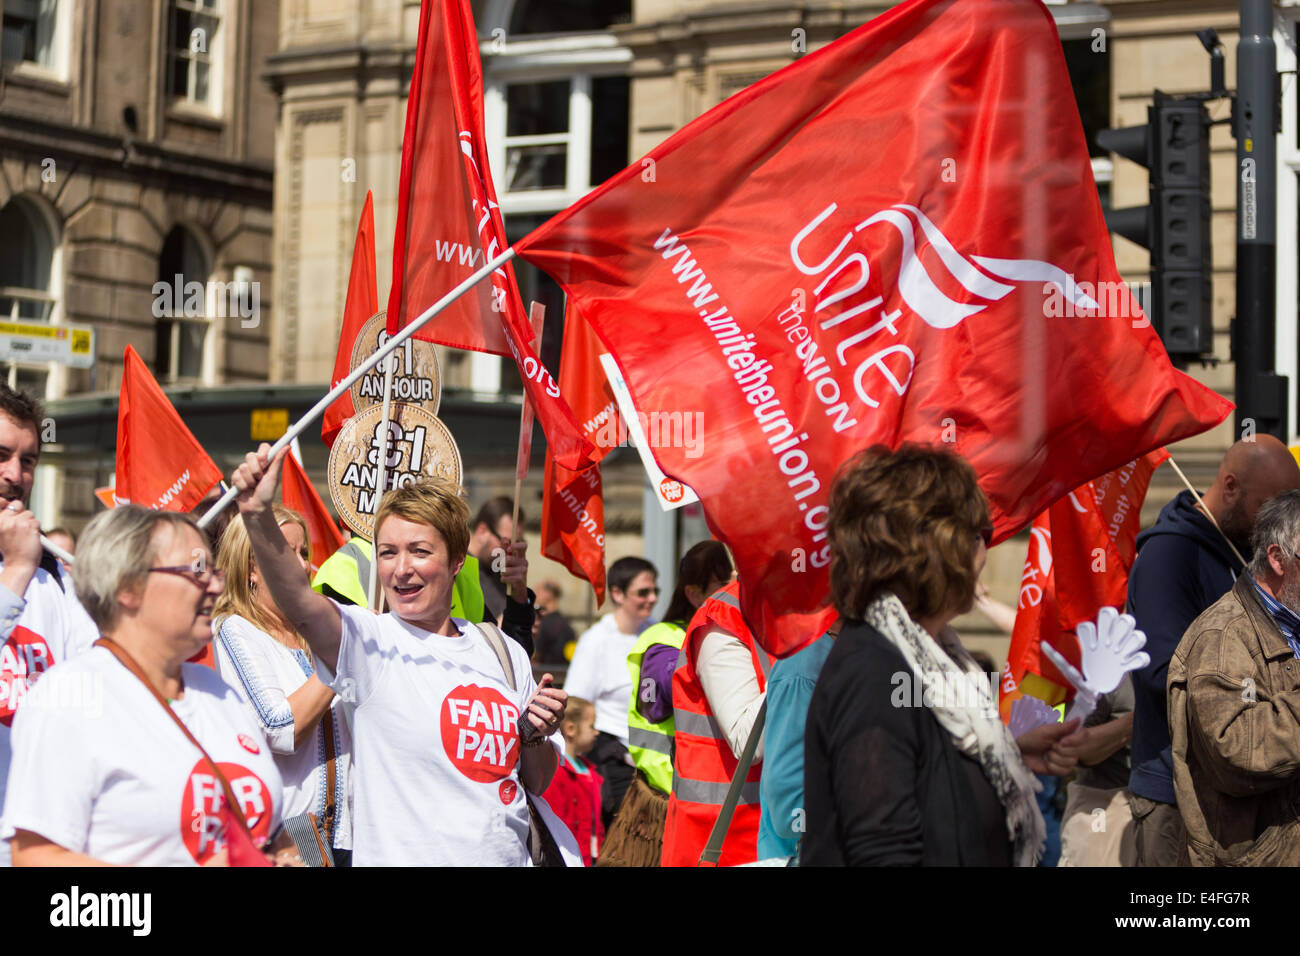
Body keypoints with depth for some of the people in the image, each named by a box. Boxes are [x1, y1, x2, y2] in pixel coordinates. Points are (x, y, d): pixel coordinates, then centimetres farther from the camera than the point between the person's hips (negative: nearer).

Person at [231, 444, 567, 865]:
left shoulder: (504, 652, 6)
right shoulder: (371, 641, -8)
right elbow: (297, 601, -29)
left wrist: (537, 736, -6)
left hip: (511, 858, 4)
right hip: (404, 857, -4)